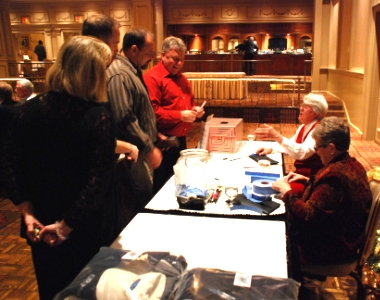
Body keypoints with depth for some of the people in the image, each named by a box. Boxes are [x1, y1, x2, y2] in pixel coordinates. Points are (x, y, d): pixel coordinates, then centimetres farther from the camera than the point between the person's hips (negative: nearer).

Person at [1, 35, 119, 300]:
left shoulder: (27, 111, -6)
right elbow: (98, 181, -25)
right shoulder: (99, 118, -21)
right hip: (82, 227, -4)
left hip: (38, 226, 4)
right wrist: (66, 226, -17)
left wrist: (27, 213, -5)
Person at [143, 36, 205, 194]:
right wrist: (180, 116, -22)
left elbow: (189, 101, 28)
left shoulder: (182, 78, 15)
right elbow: (152, 111, -22)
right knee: (163, 186, 2)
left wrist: (194, 109, 5)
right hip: (164, 143, -8)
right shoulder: (152, 77, -13)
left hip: (181, 140, 8)